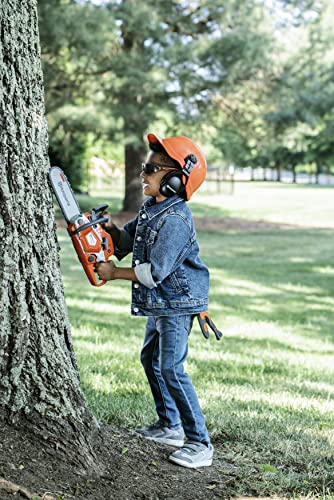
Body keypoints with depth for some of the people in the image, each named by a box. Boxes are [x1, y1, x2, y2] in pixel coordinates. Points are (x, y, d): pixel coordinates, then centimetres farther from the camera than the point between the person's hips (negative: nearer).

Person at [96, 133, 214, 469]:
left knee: (171, 369, -14)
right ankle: (169, 426, 33)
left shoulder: (175, 220, -24)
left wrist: (114, 273, -14)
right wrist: (111, 228, -5)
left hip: (177, 304, -11)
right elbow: (127, 240, 16)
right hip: (159, 303, 11)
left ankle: (199, 443, -7)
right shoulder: (151, 207, 7)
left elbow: (155, 273, -25)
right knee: (151, 359, 19)